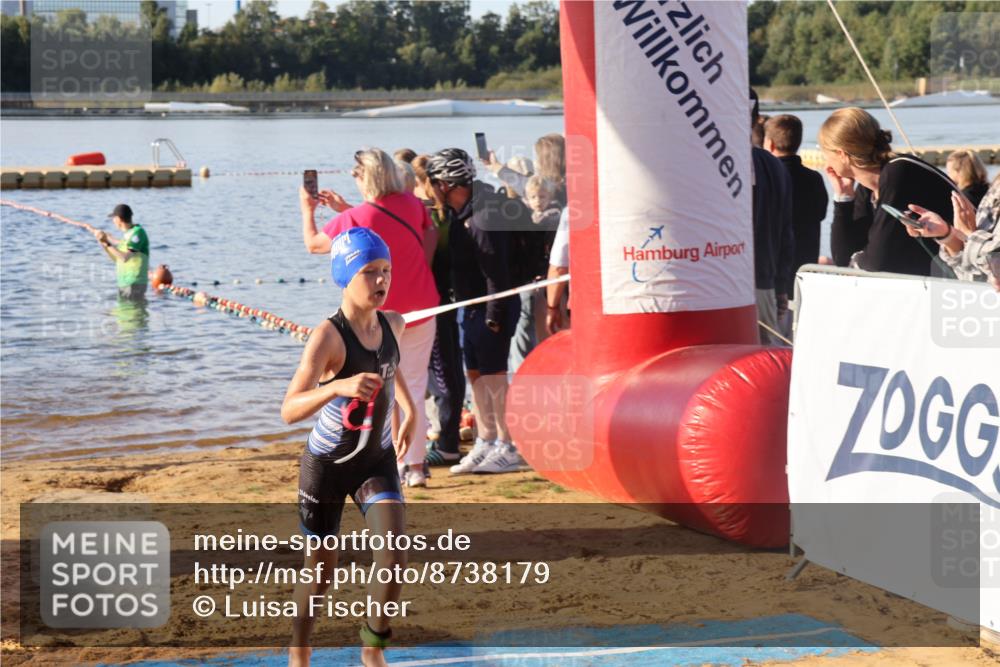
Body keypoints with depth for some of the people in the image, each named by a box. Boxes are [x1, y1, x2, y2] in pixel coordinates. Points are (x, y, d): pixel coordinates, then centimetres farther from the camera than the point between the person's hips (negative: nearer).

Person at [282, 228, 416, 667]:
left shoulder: (393, 325, -5)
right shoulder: (328, 335, -25)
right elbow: (289, 410, -35)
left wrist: (410, 410, 21)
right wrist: (338, 387, -50)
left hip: (377, 461, 4)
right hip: (327, 464, -4)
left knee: (395, 556, -14)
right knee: (321, 569, 8)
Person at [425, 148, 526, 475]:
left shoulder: (482, 218, -21)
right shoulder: (461, 213, 9)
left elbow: (496, 272, -22)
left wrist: (494, 317, -21)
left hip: (492, 307, -10)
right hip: (473, 308, 10)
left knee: (493, 375, -5)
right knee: (475, 373, 13)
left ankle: (510, 449, 1)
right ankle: (485, 443, 21)